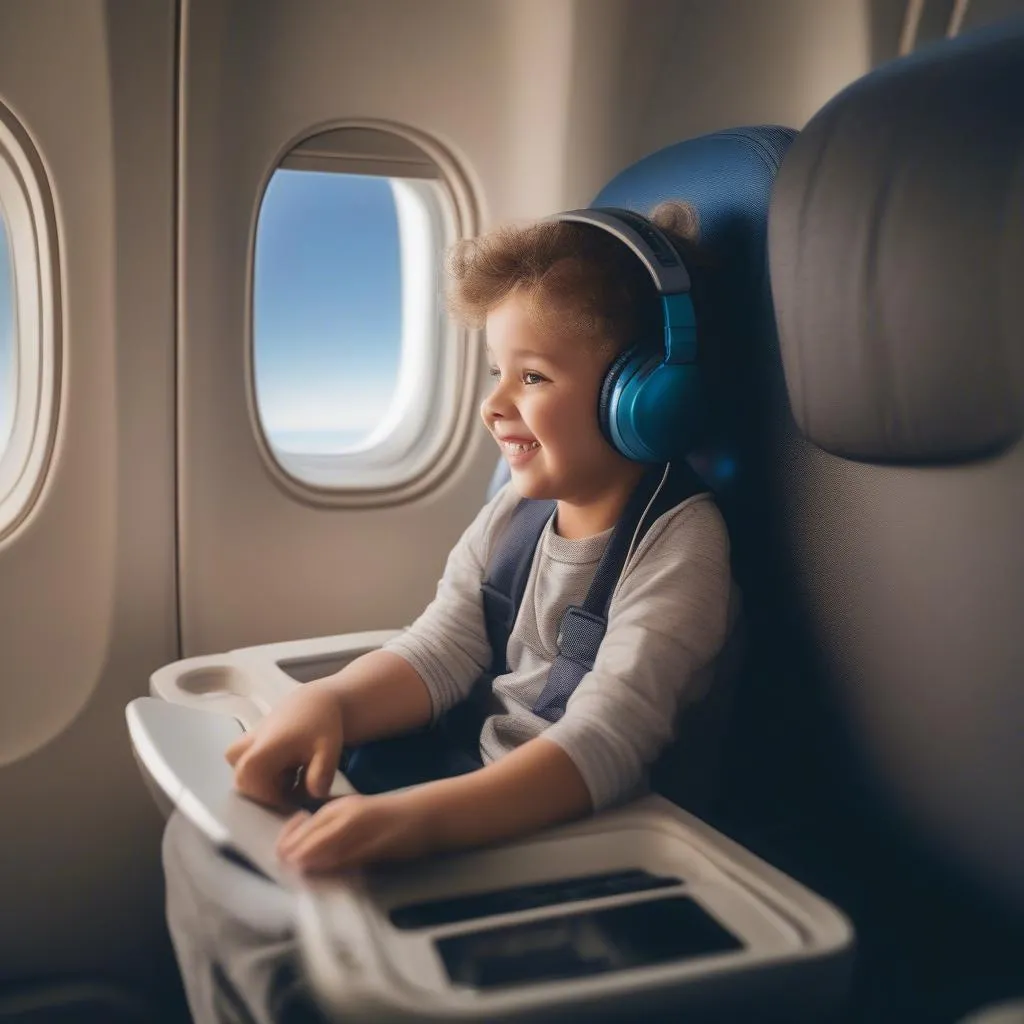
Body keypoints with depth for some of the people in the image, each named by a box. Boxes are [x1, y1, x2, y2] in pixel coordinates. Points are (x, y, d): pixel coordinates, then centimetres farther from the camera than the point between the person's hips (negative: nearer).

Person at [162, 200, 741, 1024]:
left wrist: (427, 817, -43)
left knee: (295, 946, -26)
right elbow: (438, 655, 6)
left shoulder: (679, 541, -17)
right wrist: (328, 703, -15)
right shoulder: (511, 517, 6)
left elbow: (608, 739, -28)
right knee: (202, 836, 5)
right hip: (481, 784, 8)